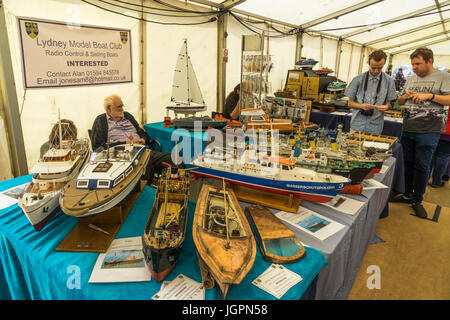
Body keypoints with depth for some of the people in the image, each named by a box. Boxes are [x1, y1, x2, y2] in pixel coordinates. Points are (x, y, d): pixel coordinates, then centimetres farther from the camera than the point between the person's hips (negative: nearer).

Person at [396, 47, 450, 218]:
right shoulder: (411, 79, 14)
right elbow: (400, 101, 21)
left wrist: (429, 96, -19)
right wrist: (405, 97, -1)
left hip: (428, 132, -5)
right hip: (408, 130, 5)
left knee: (422, 166, 0)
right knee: (408, 163, 12)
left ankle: (418, 201, 13)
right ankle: (407, 194, 25)